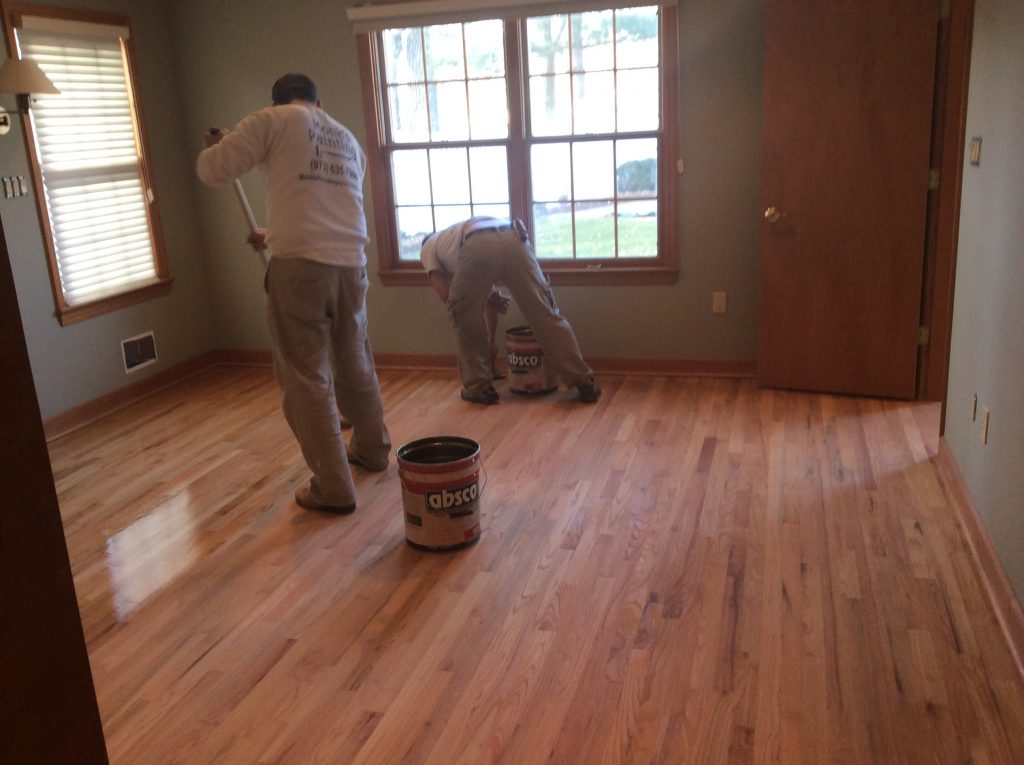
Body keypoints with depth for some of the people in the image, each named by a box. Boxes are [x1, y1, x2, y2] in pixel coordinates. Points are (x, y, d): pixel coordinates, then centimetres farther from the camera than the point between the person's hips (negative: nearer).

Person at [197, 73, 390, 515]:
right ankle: (372, 449, 40)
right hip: (350, 263, 6)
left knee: (306, 379, 2)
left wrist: (216, 146, 22)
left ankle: (333, 488, 7)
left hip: (299, 265, -6)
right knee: (355, 364, 22)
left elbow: (212, 171, -1)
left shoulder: (272, 120, 4)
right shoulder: (347, 139, 23)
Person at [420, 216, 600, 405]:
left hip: (478, 245, -4)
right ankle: (585, 382, 8)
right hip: (514, 239, 4)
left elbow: (445, 293, 22)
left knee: (465, 318, 19)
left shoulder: (428, 248, 36)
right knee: (545, 313, 7)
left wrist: (489, 300, 30)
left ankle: (479, 386, 22)